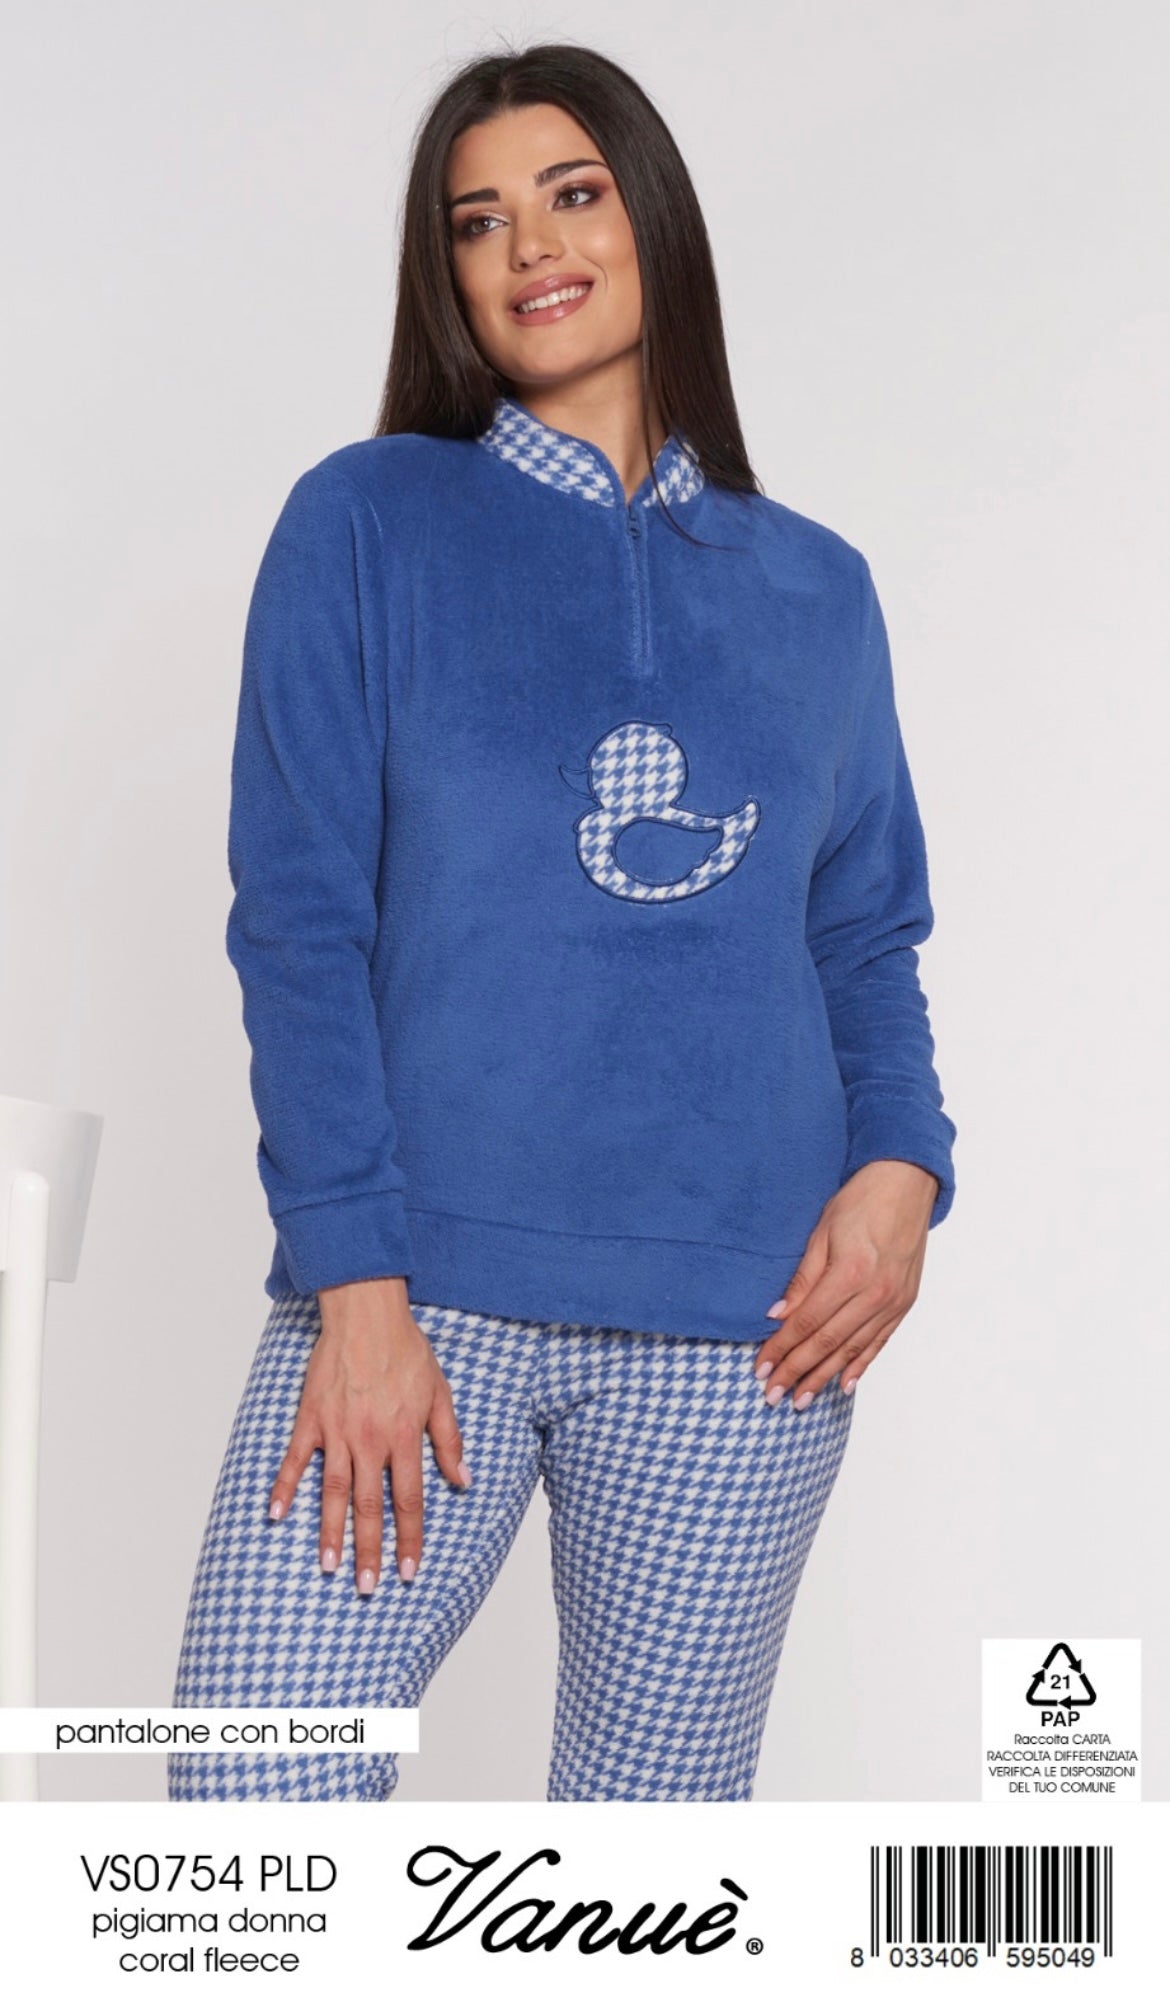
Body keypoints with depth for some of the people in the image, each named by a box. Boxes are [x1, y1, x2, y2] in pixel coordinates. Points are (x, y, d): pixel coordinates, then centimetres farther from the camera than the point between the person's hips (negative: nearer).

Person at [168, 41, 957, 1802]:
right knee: (254, 1784, -10)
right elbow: (301, 924, -3)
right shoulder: (366, 522, 4)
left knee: (660, 1806, 10)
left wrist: (902, 1163, -5)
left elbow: (868, 935, 15)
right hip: (421, 1286, -2)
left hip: (740, 1323, 2)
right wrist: (355, 1284, -11)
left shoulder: (814, 588, 12)